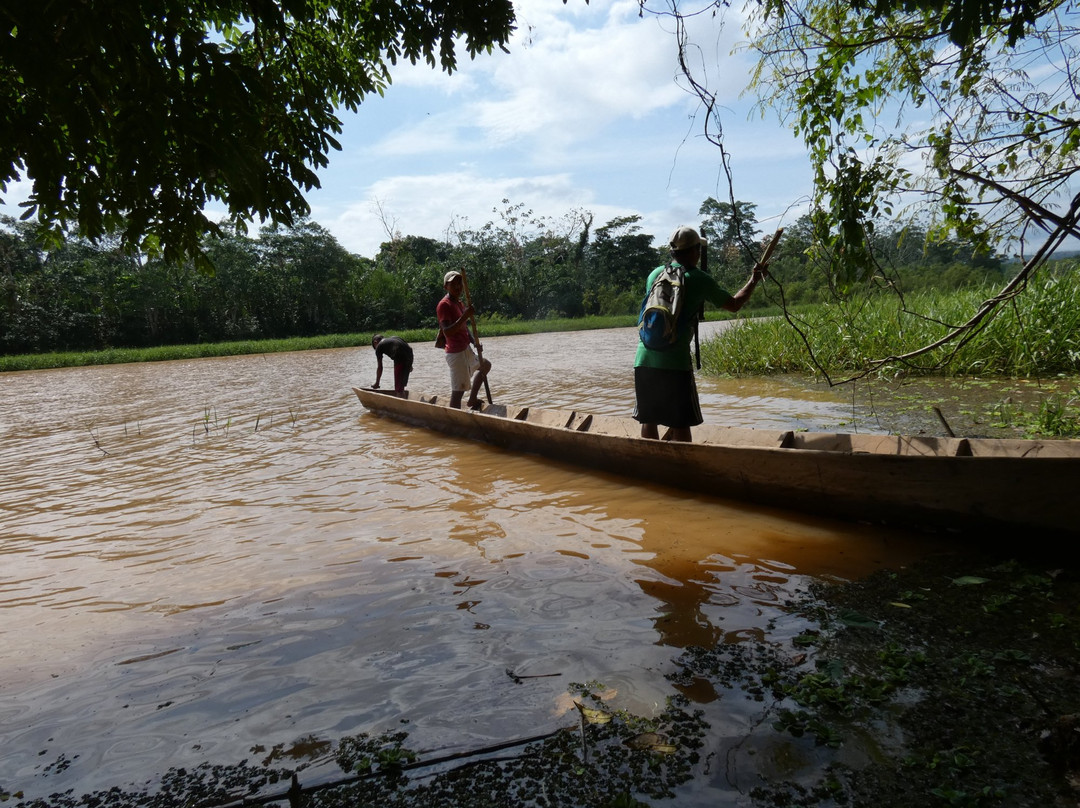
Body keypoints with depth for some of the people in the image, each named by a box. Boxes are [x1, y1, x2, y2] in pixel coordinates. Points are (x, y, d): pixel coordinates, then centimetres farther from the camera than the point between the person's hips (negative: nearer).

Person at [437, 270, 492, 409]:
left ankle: (472, 400, 28)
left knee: (485, 365, 28)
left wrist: (475, 343, 4)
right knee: (458, 391, -10)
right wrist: (465, 316, -32)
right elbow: (447, 332, -26)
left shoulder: (459, 303, 14)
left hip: (466, 350, 10)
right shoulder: (444, 305, -15)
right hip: (456, 353, -10)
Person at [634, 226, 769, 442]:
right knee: (680, 424, 3)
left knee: (649, 420, 13)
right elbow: (734, 304, 12)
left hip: (643, 360, 5)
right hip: (675, 362, -5)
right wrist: (754, 279, 29)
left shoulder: (655, 274, 12)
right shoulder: (700, 279, 1)